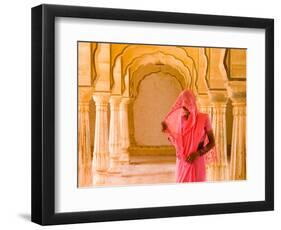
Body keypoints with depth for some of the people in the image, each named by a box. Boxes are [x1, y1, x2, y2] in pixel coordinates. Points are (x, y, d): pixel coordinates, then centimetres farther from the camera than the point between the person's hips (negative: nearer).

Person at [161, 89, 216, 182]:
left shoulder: (203, 118, -7)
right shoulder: (178, 119, 5)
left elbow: (212, 142, -2)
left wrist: (197, 153, -14)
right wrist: (167, 130, -2)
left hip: (196, 163, -3)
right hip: (181, 163, 4)